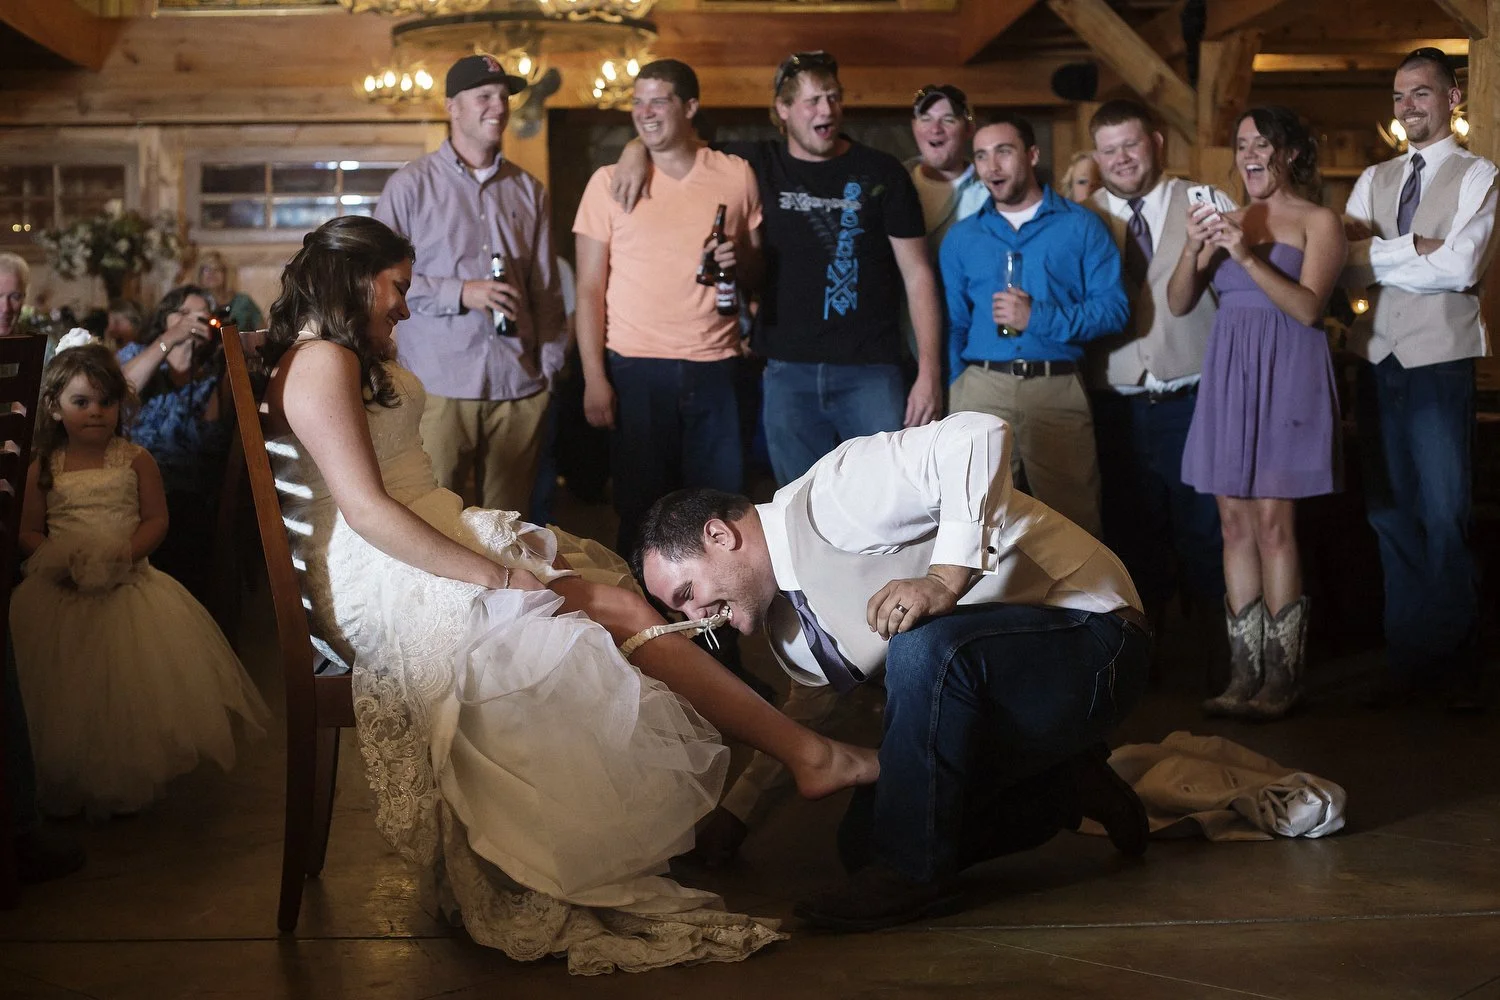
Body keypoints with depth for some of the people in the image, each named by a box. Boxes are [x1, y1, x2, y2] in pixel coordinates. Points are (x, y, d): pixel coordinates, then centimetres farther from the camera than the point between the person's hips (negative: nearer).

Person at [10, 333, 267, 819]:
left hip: (127, 587, -1)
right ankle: (64, 791, 19)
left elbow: (156, 519, -1)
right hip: (62, 596, 1)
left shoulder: (135, 460, 0)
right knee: (68, 701, 4)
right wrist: (55, 560, -15)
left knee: (129, 695, -2)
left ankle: (126, 787, 13)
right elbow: (29, 531, 4)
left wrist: (126, 552, -17)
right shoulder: (44, 467, 3)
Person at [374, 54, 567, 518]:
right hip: (439, 385, -3)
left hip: (519, 389, 3)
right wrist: (460, 293, -12)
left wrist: (549, 368, 10)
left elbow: (547, 290, 15)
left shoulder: (529, 190, 14)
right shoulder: (411, 184, 2)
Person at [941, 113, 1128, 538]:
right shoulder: (961, 237, 15)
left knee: (1073, 524, 1)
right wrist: (953, 392, 2)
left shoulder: (1081, 226, 6)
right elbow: (953, 323, 14)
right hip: (980, 388, 2)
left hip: (1058, 390, -2)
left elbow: (1113, 307, -3)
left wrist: (1038, 318, -13)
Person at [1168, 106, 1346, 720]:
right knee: (1235, 524, 3)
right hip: (1228, 374, 5)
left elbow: (1308, 307, -11)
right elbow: (1178, 304, 9)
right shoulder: (1227, 222, 15)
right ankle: (1244, 674, 7)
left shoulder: (1319, 222, 1)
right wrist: (1193, 248, -8)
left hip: (1286, 375, -5)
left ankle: (1282, 677, -3)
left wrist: (1248, 256, -19)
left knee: (1273, 523, -9)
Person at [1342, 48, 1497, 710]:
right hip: (1378, 358, 5)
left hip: (1439, 362, -5)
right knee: (1388, 512, 9)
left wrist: (1378, 252, -7)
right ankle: (1405, 655, 18)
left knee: (1444, 516, -3)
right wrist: (1417, 247, -11)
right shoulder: (1374, 181, 13)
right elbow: (1344, 264, 1)